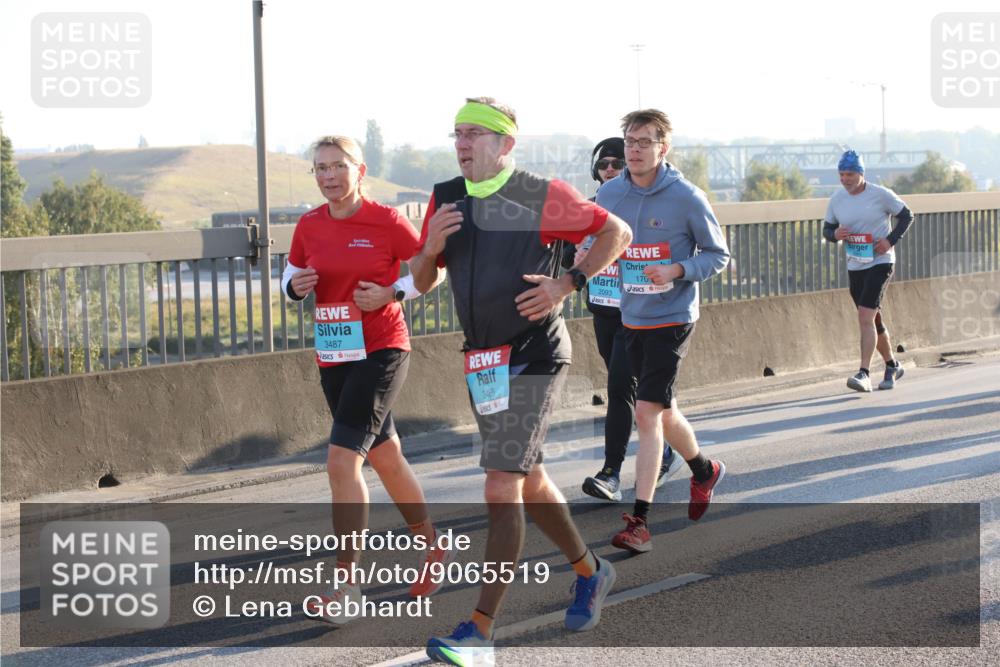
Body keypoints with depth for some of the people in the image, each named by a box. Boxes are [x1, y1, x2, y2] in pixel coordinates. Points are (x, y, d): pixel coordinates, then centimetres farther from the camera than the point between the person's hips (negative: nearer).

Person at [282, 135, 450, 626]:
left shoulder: (386, 222, -11)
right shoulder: (309, 226, 3)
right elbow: (291, 273, 18)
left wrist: (391, 294, -15)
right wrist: (295, 286, -5)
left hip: (381, 351, -6)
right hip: (332, 356, 6)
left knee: (342, 459, -16)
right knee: (385, 456, 18)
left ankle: (346, 581, -9)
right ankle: (433, 547, 38)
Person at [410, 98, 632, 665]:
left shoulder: (541, 196, -8)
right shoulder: (445, 200, 8)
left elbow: (616, 232, -1)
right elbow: (421, 282, 13)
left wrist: (567, 284, -12)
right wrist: (431, 247, -9)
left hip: (534, 357, -7)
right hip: (482, 360, 7)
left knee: (503, 485, -13)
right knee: (529, 481, 17)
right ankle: (590, 572, 39)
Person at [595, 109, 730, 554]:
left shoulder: (686, 197, -12)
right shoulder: (610, 194, 1)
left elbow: (718, 255, -4)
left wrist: (677, 270, -20)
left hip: (672, 318, -6)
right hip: (632, 318, 6)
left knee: (648, 413, -14)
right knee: (662, 411, 18)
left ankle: (639, 521, -11)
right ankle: (704, 471, 46)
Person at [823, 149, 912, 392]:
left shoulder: (880, 194, -9)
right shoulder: (837, 199, 3)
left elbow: (906, 215, 0)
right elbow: (827, 228, 12)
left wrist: (891, 240, -13)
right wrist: (835, 234, -12)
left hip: (880, 262, -5)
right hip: (854, 267, 5)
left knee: (865, 317, -19)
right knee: (873, 321, 15)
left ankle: (864, 374, -23)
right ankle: (892, 366, 34)